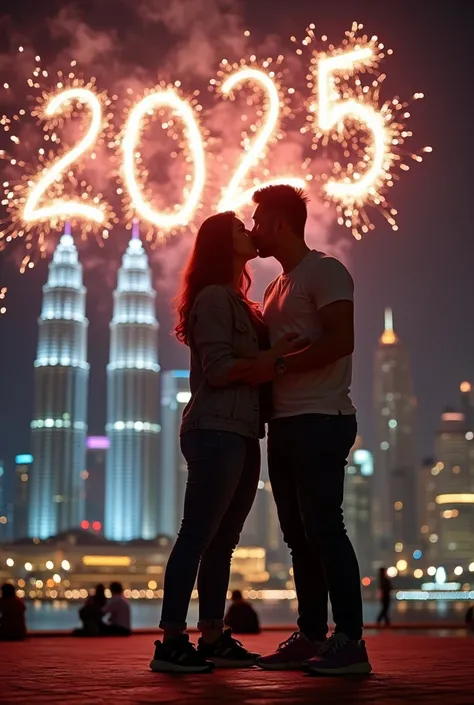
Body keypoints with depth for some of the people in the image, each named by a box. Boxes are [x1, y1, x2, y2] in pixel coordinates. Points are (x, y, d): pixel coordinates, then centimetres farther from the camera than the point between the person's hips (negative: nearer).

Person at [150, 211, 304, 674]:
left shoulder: (237, 301, 23)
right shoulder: (213, 296, -6)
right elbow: (219, 370, -14)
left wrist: (279, 353, 8)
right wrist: (276, 354, -13)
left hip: (241, 435, 9)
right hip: (216, 431, -9)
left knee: (222, 541, 9)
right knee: (198, 536, -9)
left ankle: (213, 640, 14)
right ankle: (171, 643, -6)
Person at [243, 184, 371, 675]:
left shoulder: (324, 272, -4)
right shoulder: (277, 287, 22)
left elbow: (341, 341, -16)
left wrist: (276, 366, -19)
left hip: (320, 422, -9)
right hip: (285, 424, 9)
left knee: (324, 529, -10)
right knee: (299, 535, 7)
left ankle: (350, 642, -7)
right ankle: (310, 636, 12)